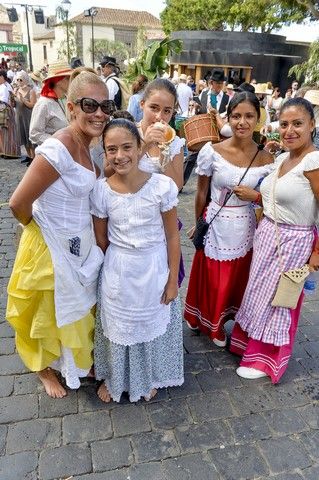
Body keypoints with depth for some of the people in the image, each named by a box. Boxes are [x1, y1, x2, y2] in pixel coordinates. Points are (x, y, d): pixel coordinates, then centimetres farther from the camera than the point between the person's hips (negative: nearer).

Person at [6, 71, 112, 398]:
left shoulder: (88, 144, -1)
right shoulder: (58, 149, -27)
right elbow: (18, 203, -24)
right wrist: (39, 227, -6)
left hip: (80, 245, 8)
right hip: (53, 248, -7)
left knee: (79, 306, 26)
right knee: (50, 312, 17)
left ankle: (77, 359, 53)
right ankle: (46, 369, 46)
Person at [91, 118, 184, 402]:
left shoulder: (162, 186, -16)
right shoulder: (100, 191, -11)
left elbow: (172, 236, -9)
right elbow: (101, 239, 1)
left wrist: (173, 279, -6)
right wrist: (111, 269, 5)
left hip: (154, 270, 0)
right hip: (117, 272, 1)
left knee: (152, 323, 20)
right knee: (117, 325, 18)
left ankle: (148, 377, 49)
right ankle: (113, 378, 47)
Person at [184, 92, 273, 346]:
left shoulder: (265, 159, -6)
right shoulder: (212, 151, -11)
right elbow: (201, 192, -1)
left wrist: (254, 196, -16)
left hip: (244, 229, 2)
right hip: (215, 227, -2)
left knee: (236, 280, 19)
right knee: (210, 279, 14)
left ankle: (218, 323, 46)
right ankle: (204, 319, 44)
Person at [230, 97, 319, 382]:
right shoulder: (282, 158, 5)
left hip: (293, 241, -7)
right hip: (267, 233, 8)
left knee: (276, 299, 9)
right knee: (260, 291, 20)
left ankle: (266, 359, 32)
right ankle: (252, 342, 44)